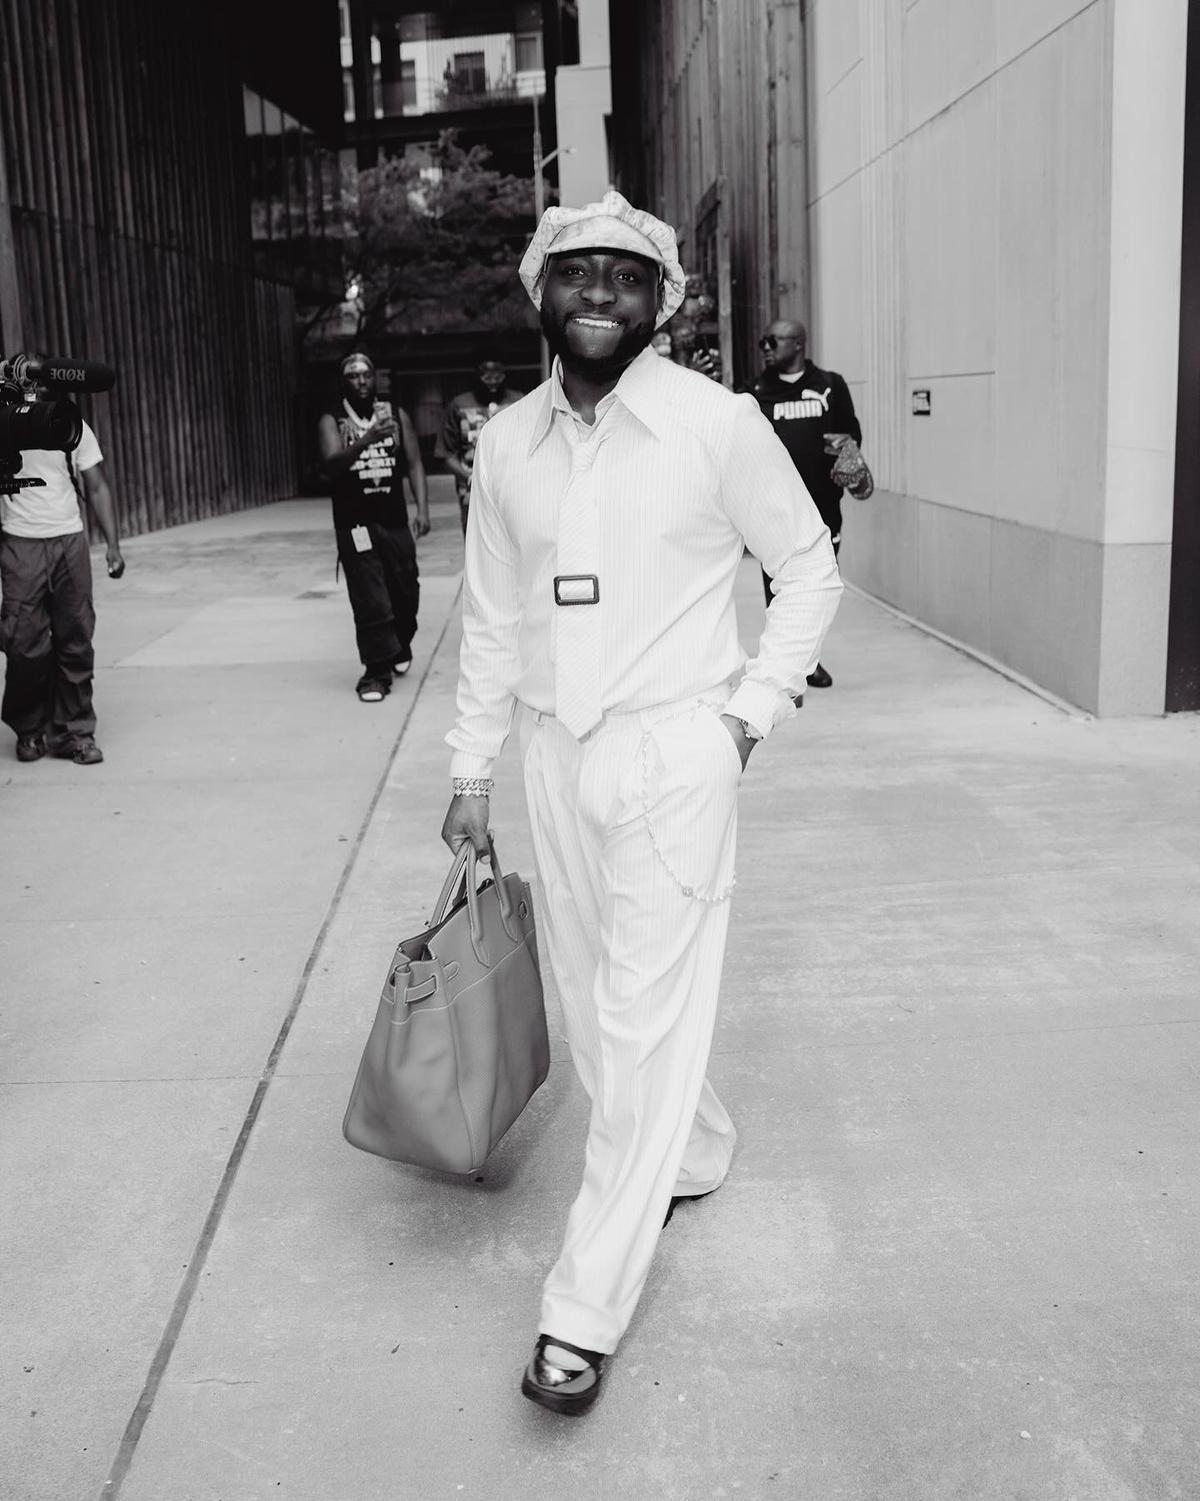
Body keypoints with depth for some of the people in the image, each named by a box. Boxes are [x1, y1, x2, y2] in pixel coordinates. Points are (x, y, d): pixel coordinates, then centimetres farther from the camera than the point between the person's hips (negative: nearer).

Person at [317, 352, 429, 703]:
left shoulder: (397, 415, 7)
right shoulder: (332, 422, -1)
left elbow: (414, 464, 5)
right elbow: (332, 464, -18)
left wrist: (422, 509, -6)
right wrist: (366, 441, -34)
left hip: (394, 521, 3)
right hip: (355, 525, -3)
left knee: (406, 594, 11)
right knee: (370, 602, -7)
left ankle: (400, 646, 38)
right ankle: (377, 670, 1)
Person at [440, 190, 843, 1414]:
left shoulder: (717, 423, -8)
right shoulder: (506, 443, 5)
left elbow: (809, 567, 2)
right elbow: (490, 617, 11)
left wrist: (752, 707, -5)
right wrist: (471, 774, 11)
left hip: (674, 752, -5)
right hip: (555, 753, 5)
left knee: (645, 1018, -3)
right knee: (594, 999, 15)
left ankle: (584, 1313, 7)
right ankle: (692, 1154, 44)